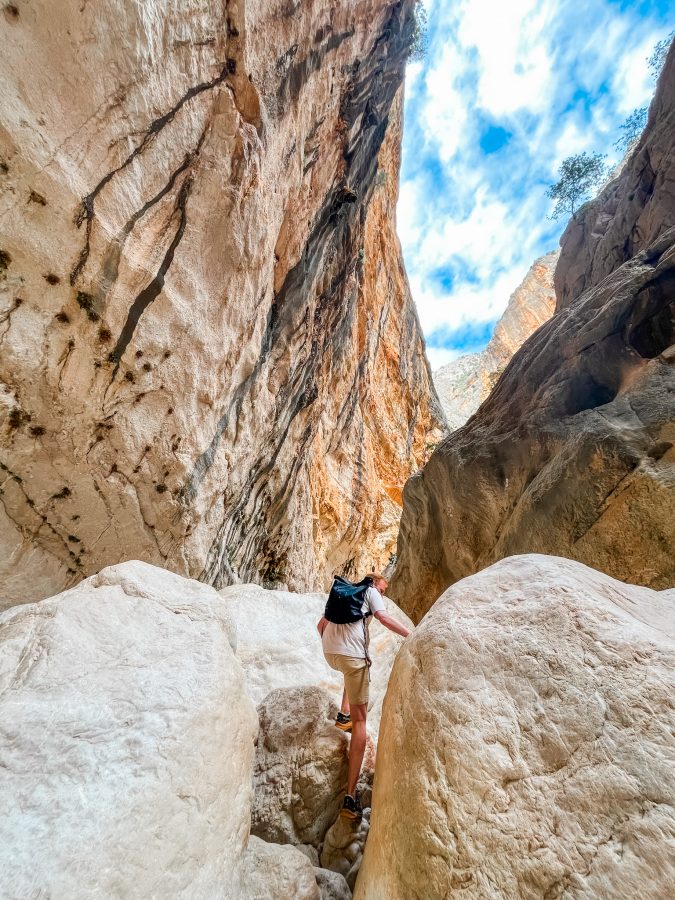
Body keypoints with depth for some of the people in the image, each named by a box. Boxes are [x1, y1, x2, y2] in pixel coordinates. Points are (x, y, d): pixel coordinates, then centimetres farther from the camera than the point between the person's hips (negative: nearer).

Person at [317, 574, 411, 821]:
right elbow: (384, 617, -8)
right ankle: (350, 796, -3)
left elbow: (321, 625, 27)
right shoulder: (370, 592, 10)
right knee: (359, 720, 3)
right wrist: (412, 635, -8)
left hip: (330, 653, 6)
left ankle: (344, 714, 24)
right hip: (352, 653, -6)